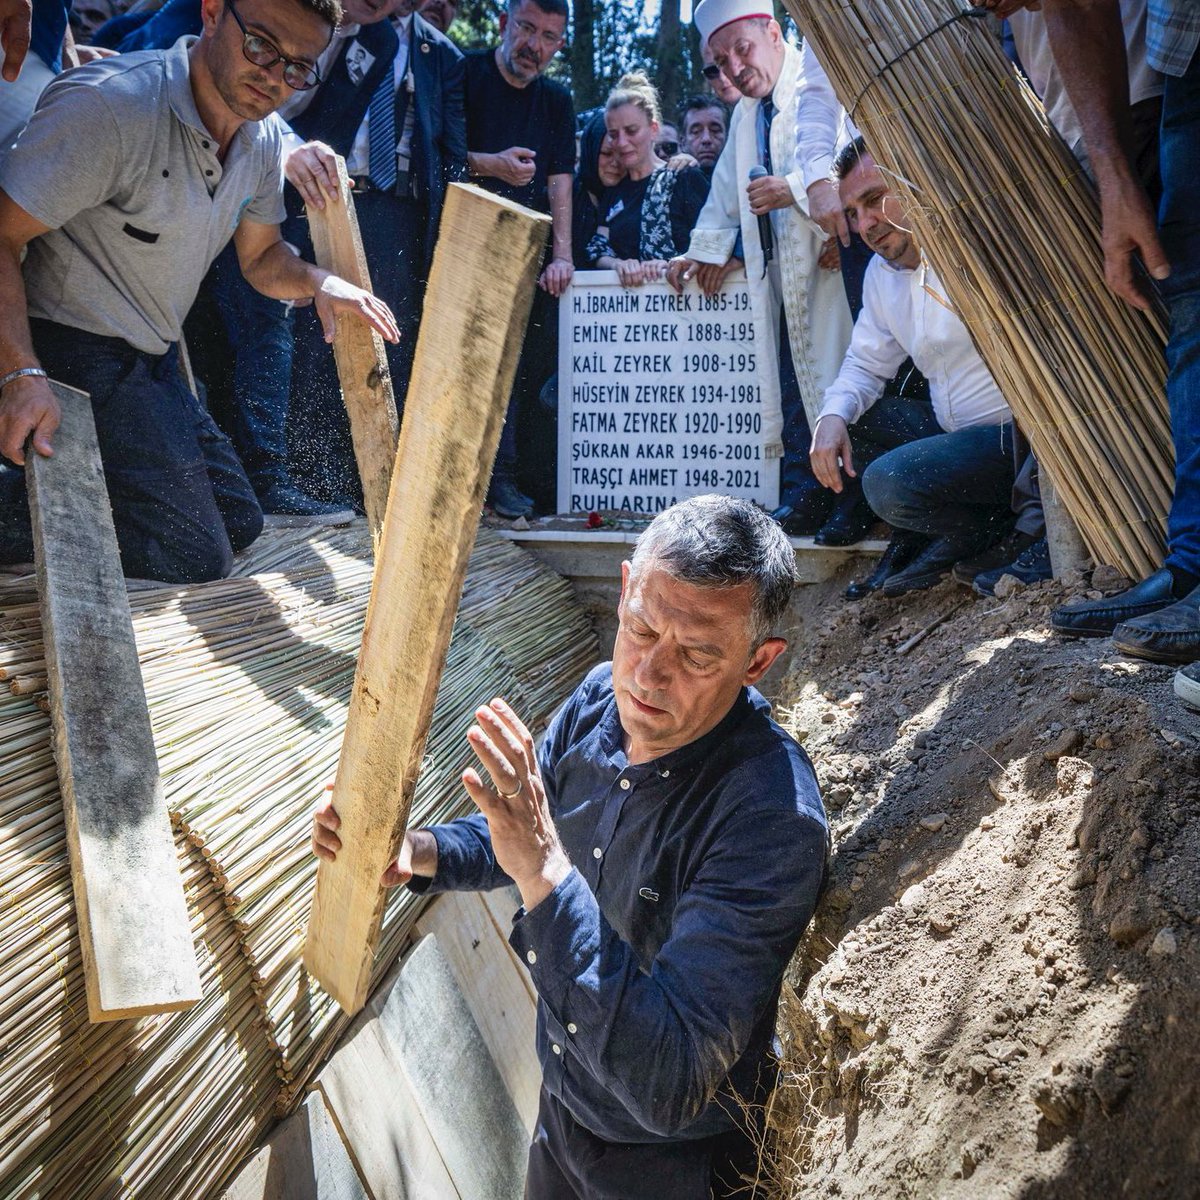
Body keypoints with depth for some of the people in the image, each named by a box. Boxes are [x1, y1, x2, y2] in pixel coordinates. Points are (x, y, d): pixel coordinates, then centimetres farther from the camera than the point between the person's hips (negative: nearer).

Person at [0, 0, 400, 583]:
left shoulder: (264, 137, 3)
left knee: (240, 522, 15)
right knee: (195, 555, -14)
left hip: (152, 361, 9)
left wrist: (319, 282, -8)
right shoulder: (109, 103, -23)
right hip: (76, 353, -8)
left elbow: (260, 257, 15)